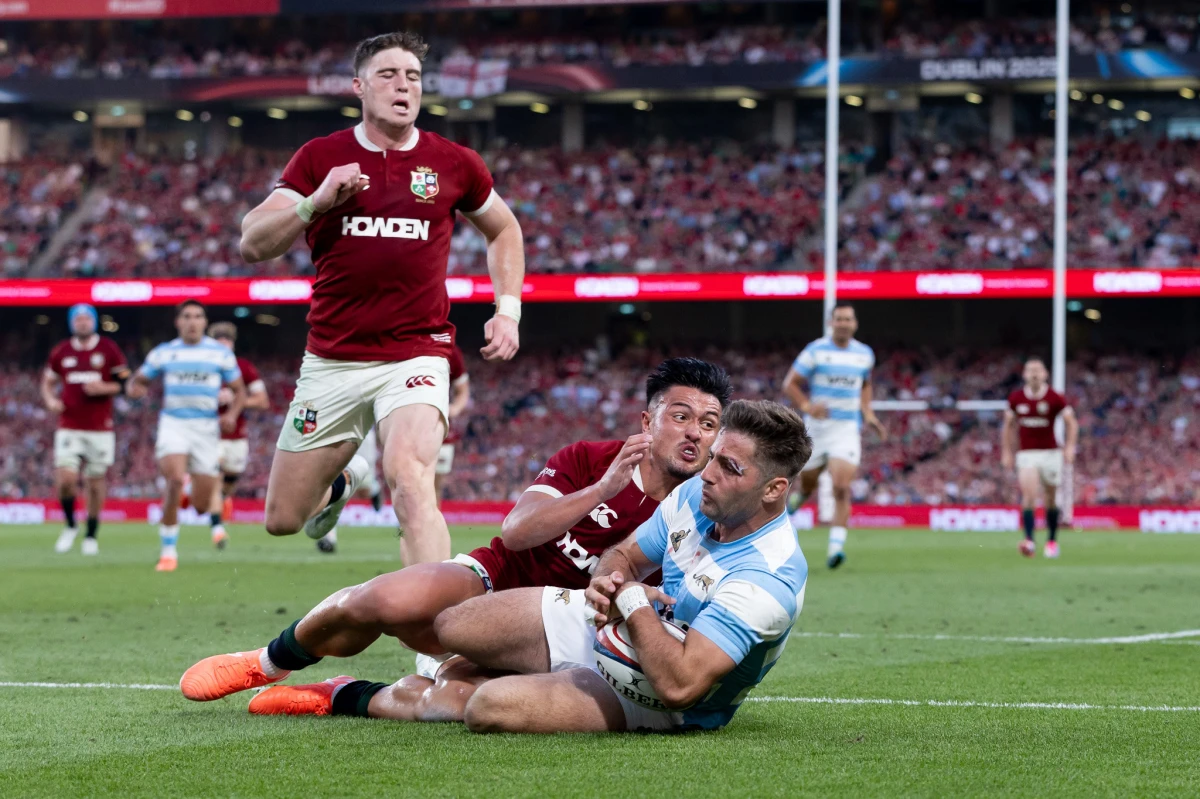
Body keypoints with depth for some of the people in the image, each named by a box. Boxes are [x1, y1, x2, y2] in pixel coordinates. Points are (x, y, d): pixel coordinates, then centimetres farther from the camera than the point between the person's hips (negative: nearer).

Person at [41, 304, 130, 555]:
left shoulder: (109, 349, 0)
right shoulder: (61, 352, 6)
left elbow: (126, 382, 3)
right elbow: (48, 382, 17)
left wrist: (104, 388, -16)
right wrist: (50, 400, -3)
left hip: (100, 429, -1)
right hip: (69, 428, 1)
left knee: (96, 483, 4)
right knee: (65, 480, -12)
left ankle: (91, 535, 19)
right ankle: (70, 526, 13)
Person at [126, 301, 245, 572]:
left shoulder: (221, 353, 7)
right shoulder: (163, 353, 8)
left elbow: (239, 391, 12)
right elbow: (136, 381, 13)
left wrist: (232, 415, -8)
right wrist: (134, 389, -12)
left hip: (207, 427, 1)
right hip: (173, 424, -1)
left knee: (201, 506, -2)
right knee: (175, 479, -28)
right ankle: (168, 551, -17)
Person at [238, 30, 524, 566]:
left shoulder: (453, 164, 5)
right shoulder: (320, 158, 3)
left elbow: (503, 230, 23)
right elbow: (252, 244, -3)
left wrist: (508, 310, 10)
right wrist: (316, 202, -19)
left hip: (415, 356, -2)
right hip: (331, 361, 2)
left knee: (410, 482, -30)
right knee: (283, 519, 9)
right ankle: (340, 480, 44)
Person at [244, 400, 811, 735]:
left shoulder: (769, 580, -32)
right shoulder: (696, 494, -9)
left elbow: (678, 685, -37)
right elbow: (627, 555, 9)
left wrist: (631, 601, -27)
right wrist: (606, 582, -14)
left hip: (640, 698, -8)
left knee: (491, 708, -26)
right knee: (451, 626, -5)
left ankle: (354, 699, 3)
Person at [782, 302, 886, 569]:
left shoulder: (865, 354, 7)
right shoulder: (815, 351, -5)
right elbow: (790, 383, -5)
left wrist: (867, 412, 13)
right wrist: (806, 405, -22)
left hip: (847, 429, 1)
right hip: (816, 427, -1)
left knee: (842, 489, -16)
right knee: (807, 486, 12)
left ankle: (836, 546, -17)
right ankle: (792, 503, 48)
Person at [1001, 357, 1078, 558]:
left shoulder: (1055, 398, -5)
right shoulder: (1016, 398, 2)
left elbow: (1071, 422, 0)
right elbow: (1008, 425, 13)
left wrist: (1070, 446, -13)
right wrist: (1006, 452, 9)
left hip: (1050, 453, 0)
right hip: (1026, 454, 0)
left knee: (1051, 500, 7)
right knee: (1029, 495, -18)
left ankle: (1052, 541, 23)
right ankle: (1029, 540, -26)